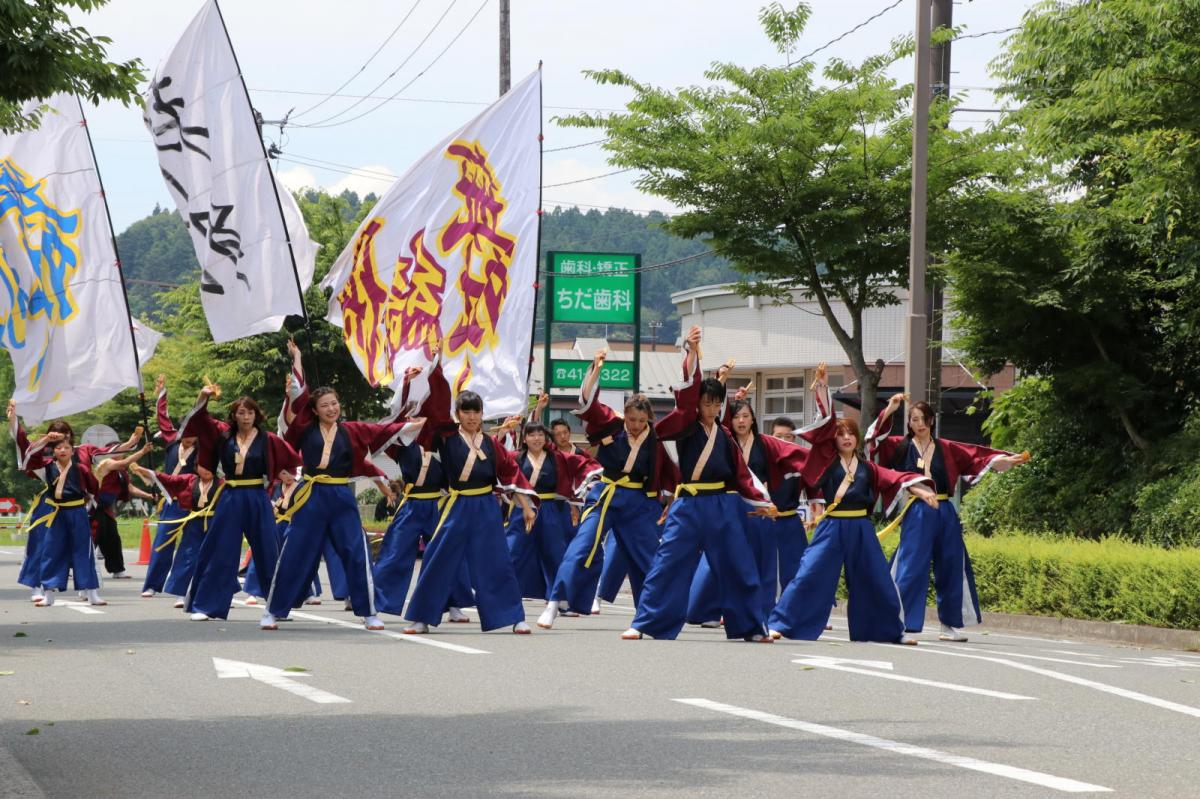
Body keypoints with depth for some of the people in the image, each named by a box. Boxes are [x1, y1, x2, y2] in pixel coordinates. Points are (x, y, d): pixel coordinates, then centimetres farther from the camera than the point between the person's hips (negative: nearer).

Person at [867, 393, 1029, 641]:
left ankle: (949, 625, 20)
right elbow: (875, 439, -10)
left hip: (945, 515, 4)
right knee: (911, 568, -8)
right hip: (917, 516, -4)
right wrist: (889, 411, -18)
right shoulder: (901, 446, 2)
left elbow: (978, 456, 11)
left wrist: (1009, 460, 6)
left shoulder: (946, 448, 8)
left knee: (950, 569, 9)